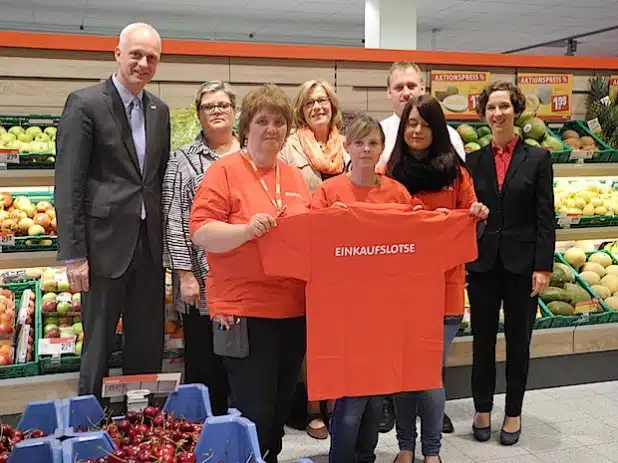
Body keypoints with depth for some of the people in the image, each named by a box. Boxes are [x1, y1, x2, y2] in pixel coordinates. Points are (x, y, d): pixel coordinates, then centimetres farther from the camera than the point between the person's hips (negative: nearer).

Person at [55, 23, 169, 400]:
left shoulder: (159, 111, 12)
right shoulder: (85, 104, -6)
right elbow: (68, 184, -10)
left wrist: (167, 242, 10)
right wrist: (73, 254, -13)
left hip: (149, 244, 6)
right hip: (105, 244, -5)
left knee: (149, 347, 12)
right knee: (99, 345, 5)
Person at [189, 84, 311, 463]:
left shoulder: (296, 177, 12)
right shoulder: (225, 171, -5)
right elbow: (200, 231, -12)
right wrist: (245, 230, -27)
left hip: (295, 309, 6)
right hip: (245, 310, -6)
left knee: (281, 410, 17)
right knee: (255, 414, -3)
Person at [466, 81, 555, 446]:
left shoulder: (538, 158, 0)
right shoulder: (474, 160, 5)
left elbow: (545, 218, -4)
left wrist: (543, 267, -9)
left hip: (522, 262, -1)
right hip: (482, 263, 2)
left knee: (518, 341, 9)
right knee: (483, 340, 9)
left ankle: (514, 413, 24)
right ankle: (483, 409, 25)